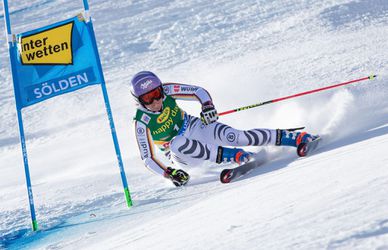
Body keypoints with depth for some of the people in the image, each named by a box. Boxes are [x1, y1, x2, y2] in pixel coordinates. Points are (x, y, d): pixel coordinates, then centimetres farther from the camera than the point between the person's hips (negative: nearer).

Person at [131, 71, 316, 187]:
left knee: (232, 136, -26)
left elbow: (198, 91, -5)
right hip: (181, 156, -2)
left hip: (197, 128, 2)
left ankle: (289, 137, -19)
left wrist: (207, 105, -27)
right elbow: (147, 158, -17)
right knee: (177, 143, -39)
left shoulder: (167, 91, -13)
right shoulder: (142, 123, -20)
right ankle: (230, 155, -29)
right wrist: (169, 173, -32)